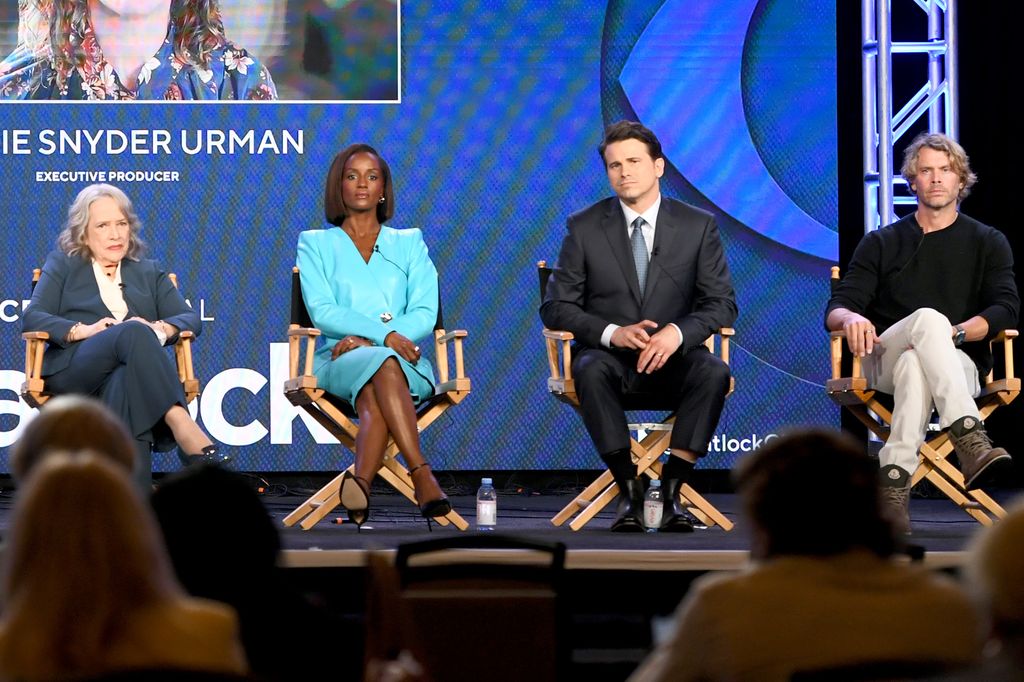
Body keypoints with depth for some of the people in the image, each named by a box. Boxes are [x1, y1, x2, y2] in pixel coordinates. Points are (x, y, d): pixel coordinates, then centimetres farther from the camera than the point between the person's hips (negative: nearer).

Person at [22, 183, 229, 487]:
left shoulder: (149, 272, 29)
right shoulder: (62, 265, 22)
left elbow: (190, 318, 16)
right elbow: (32, 317, 7)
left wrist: (159, 329, -9)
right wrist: (82, 330, -12)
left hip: (129, 372, 2)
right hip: (73, 368, -1)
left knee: (125, 382, -41)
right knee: (133, 333, -37)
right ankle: (184, 428, -55)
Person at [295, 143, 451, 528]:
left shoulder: (409, 243, 20)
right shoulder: (316, 244, 16)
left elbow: (425, 314, 6)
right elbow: (322, 312, -1)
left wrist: (365, 340, -12)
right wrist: (384, 334, -17)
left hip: (406, 361, 1)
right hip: (340, 362, -1)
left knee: (373, 396, -37)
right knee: (384, 365, -37)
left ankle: (361, 482, -58)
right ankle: (423, 478, -48)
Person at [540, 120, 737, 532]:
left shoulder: (698, 227, 4)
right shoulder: (584, 228, 3)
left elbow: (722, 303, 1)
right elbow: (555, 307, 1)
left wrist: (678, 332, -21)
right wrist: (612, 333, -18)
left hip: (672, 359, 1)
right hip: (609, 355, 0)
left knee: (713, 373, -32)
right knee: (591, 371, -36)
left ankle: (672, 489, -26)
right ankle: (628, 490, -28)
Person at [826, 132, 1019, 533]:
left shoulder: (988, 244, 17)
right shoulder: (881, 244, 20)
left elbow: (1006, 309, 1)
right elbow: (836, 310, 8)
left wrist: (955, 333, -19)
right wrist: (851, 318, -19)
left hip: (959, 364, 0)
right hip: (883, 361, 0)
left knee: (915, 367, -40)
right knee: (929, 318, -37)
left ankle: (894, 484, -52)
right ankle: (971, 442, -55)